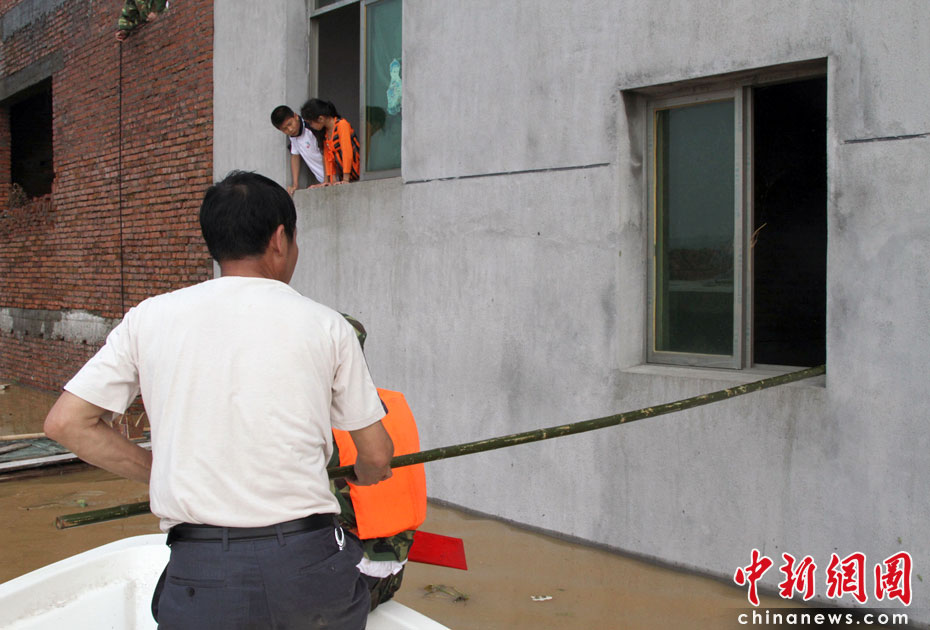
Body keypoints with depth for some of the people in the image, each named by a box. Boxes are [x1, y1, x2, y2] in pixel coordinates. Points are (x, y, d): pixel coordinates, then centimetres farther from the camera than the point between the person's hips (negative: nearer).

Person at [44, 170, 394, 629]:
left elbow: (66, 423, 6)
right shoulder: (324, 324, 3)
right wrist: (364, 476, 33)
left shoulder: (150, 318, 5)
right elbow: (377, 455, 9)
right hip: (311, 563, 0)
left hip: (202, 576, 0)